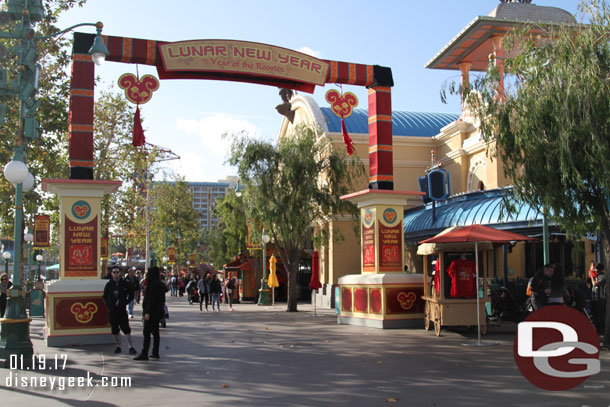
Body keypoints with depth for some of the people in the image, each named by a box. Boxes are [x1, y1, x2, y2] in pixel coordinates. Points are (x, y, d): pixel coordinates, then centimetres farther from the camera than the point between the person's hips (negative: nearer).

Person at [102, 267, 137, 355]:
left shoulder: (125, 284, 1)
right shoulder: (109, 284, 6)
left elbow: (131, 295, 10)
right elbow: (104, 296, 16)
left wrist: (125, 303, -2)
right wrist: (108, 304, 2)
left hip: (122, 310, -2)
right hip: (112, 310, 3)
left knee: (126, 328, -7)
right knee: (115, 329, 7)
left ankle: (131, 347, -3)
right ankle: (118, 346, 19)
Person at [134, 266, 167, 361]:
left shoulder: (154, 284, -17)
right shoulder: (160, 284, 12)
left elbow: (152, 299, -22)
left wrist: (148, 312, -22)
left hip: (152, 312, -10)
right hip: (158, 311, 10)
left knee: (147, 332, -8)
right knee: (155, 332, 14)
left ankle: (144, 354, -9)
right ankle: (155, 353, 18)